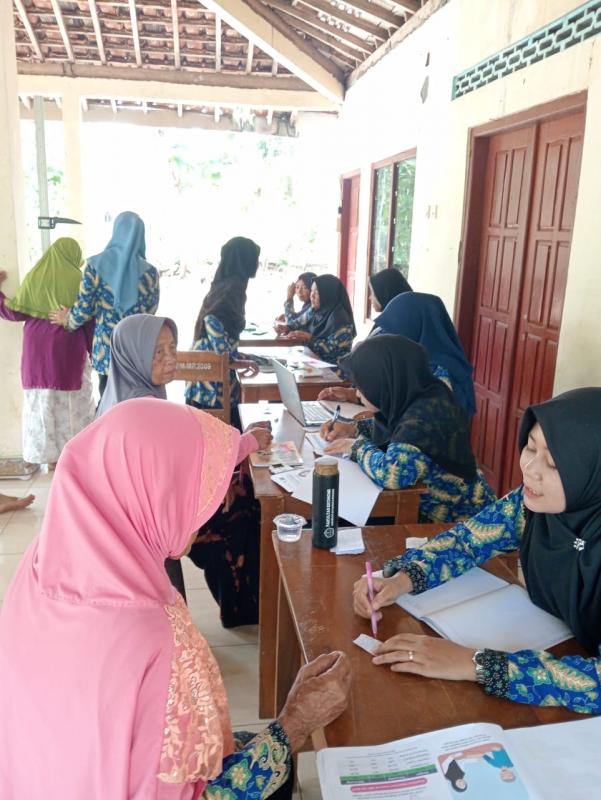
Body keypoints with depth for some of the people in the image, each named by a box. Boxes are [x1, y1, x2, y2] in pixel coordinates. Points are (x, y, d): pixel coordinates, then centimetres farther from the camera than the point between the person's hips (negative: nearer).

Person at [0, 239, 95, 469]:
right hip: (68, 347, -2)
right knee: (73, 402, 7)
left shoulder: (33, 277, 3)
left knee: (42, 400, 9)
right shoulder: (77, 279, -3)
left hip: (38, 347, 2)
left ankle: (51, 456, 14)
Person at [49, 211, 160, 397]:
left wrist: (67, 320, 19)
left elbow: (84, 308, -1)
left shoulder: (96, 265, -3)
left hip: (105, 350, 1)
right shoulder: (149, 272, -3)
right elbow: (149, 310, 7)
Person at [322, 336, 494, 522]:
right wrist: (354, 428, 3)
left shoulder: (426, 415, -29)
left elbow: (391, 473, -40)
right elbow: (397, 427, 17)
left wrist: (358, 446, -21)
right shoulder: (412, 397, -4)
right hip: (430, 504, 7)